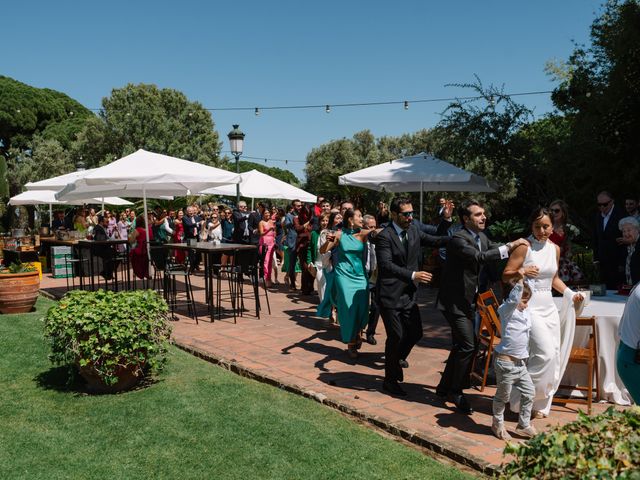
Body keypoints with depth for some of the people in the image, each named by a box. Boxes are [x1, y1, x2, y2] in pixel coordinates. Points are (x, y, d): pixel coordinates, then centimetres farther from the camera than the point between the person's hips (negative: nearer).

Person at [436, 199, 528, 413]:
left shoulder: (482, 237, 9)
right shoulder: (458, 239, -20)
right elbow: (480, 257, -33)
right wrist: (509, 247, -32)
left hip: (468, 300, 10)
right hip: (455, 301, -10)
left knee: (461, 346, 16)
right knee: (468, 346, -13)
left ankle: (444, 387, 30)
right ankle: (455, 392, 3)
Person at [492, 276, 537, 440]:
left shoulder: (526, 313, 11)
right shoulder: (507, 310, -13)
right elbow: (513, 299, -36)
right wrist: (520, 280, -37)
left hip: (521, 362, 8)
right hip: (506, 362, -8)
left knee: (529, 392, 13)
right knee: (503, 396, 6)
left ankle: (524, 425, 29)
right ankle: (498, 424, 26)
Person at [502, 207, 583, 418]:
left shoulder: (555, 248, 11)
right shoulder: (524, 247, -9)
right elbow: (506, 276, -9)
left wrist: (570, 294, 10)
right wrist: (522, 272, -27)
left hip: (549, 306, 7)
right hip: (529, 306, -7)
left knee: (554, 356, 6)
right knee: (545, 353, -16)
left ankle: (541, 404, 19)